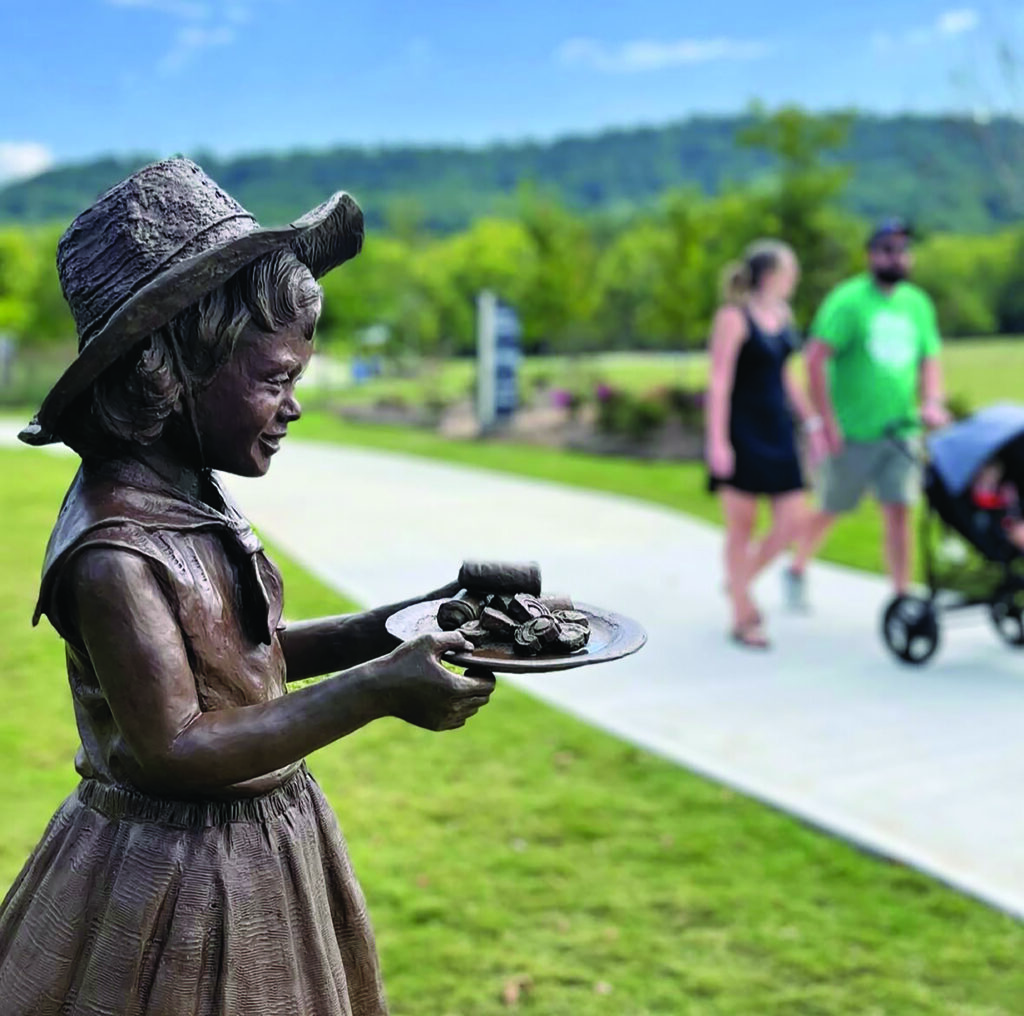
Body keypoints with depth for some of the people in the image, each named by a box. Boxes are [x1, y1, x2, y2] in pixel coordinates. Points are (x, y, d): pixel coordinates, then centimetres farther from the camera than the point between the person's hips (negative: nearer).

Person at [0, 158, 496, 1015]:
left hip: (263, 844, 8)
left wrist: (367, 634, -1)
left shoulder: (188, 493, 1)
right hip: (180, 885, -8)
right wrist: (375, 690, -27)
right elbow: (175, 751, -27)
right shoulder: (113, 553, -26)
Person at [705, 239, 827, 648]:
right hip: (742, 433, -7)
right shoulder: (733, 317, -11)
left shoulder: (782, 314, 11)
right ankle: (742, 617, 13)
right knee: (741, 526, 2)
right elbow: (720, 381, -14)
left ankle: (742, 579, 26)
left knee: (793, 521, 3)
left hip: (777, 431, 7)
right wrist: (718, 441, -18)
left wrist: (811, 422, 17)